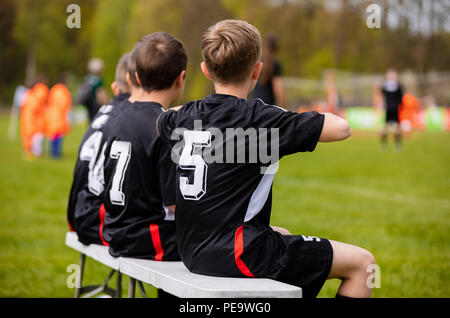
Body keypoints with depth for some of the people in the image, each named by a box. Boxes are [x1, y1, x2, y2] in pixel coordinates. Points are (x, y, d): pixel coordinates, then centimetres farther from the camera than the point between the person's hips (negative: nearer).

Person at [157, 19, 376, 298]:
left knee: (283, 236, 37)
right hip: (238, 257, -9)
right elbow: (342, 128, -15)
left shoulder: (186, 117, 5)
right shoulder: (261, 119, -16)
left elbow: (160, 122, 30)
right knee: (362, 262, 1)